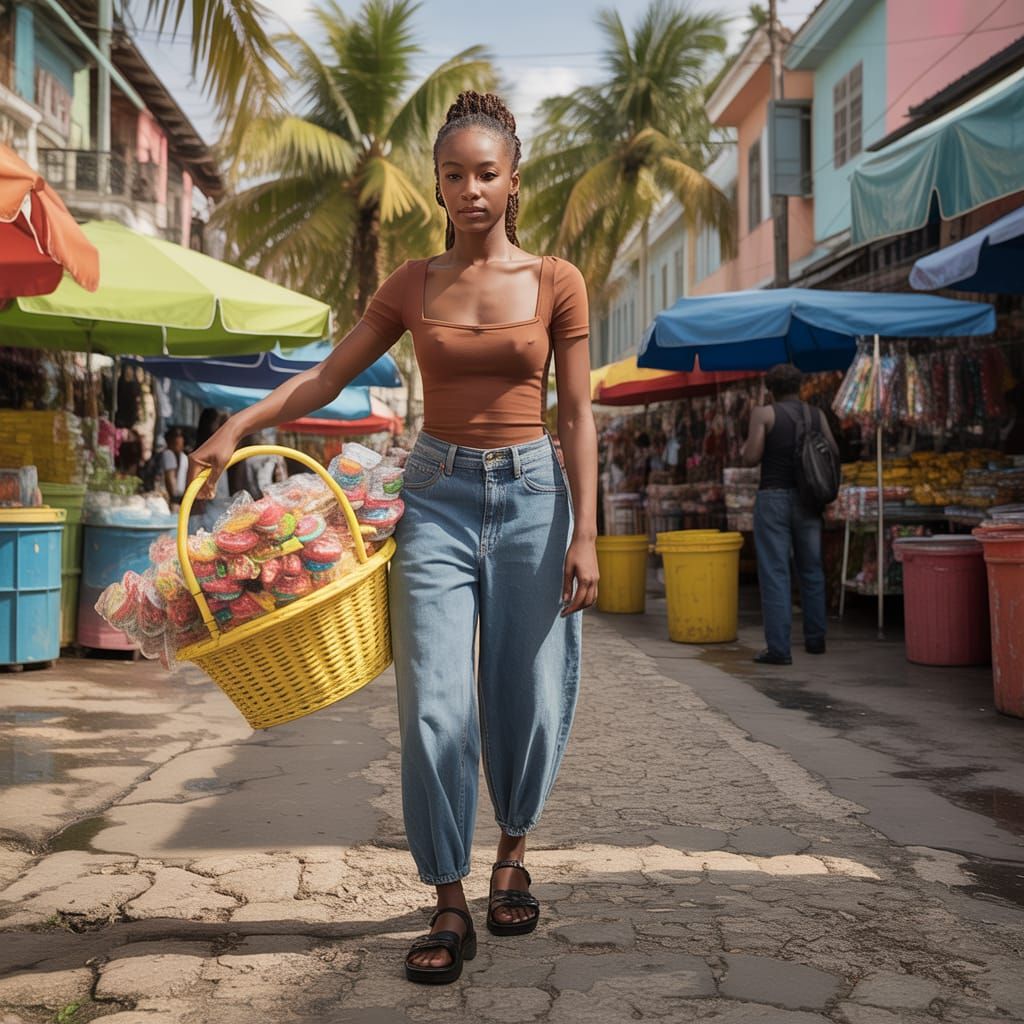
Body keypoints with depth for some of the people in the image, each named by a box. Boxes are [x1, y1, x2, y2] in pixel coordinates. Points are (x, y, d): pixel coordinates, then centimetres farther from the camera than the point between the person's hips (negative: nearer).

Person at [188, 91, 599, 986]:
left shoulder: (556, 283, 1)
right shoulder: (413, 285, 6)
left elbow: (578, 416, 0)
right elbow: (325, 377, 8)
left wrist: (585, 532, -7)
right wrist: (237, 428, -4)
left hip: (530, 493, -1)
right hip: (437, 495, 1)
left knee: (528, 697, 5)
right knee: (435, 706, -6)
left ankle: (512, 854, 32)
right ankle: (450, 909, 5)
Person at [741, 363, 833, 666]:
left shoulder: (764, 414, -5)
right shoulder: (817, 415, 6)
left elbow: (751, 458, -11)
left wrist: (746, 446, 10)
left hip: (774, 497, -4)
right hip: (808, 500, 4)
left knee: (775, 573, -3)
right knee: (811, 571, 17)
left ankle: (778, 648, -6)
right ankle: (815, 639, 25)